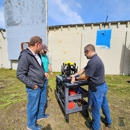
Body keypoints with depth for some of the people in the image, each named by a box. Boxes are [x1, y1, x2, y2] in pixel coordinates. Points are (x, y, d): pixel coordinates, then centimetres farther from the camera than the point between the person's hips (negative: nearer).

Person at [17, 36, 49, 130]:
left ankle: (40, 115, 53)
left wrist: (43, 73, 6)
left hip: (41, 85, 9)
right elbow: (20, 74, -21)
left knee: (41, 102, 27)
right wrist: (32, 85, -19)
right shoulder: (25, 55, -22)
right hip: (34, 88, -8)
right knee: (33, 106, 14)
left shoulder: (37, 54, 6)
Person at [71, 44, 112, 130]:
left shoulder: (93, 61, -27)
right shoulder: (96, 59, 8)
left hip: (97, 88, -10)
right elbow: (84, 69, 10)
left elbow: (85, 76, -20)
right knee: (104, 105, 27)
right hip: (103, 86, 10)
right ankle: (108, 122, 50)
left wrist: (75, 79, -5)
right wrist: (74, 75, 9)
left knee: (96, 109, 12)